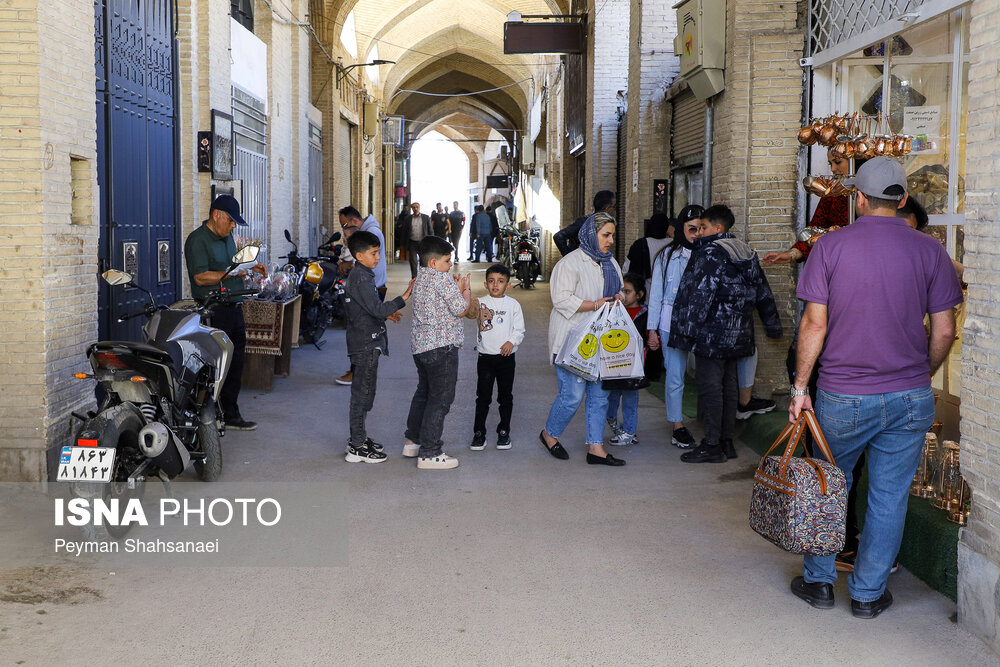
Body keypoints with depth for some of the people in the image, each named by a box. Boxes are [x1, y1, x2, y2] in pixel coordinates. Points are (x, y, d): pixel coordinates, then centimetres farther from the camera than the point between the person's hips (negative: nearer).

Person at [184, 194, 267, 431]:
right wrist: (234, 273, -20)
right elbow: (201, 277, -18)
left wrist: (251, 267, 12)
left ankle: (231, 415, 21)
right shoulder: (197, 240, -10)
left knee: (235, 366, 12)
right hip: (213, 312, -9)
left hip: (234, 310, 9)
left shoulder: (227, 237, 18)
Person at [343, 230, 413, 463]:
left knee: (363, 392, 17)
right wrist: (405, 296, -25)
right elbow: (378, 309, -24)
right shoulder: (361, 278, -18)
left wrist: (385, 313, 15)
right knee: (363, 392, -5)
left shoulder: (359, 275, 14)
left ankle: (359, 437, 27)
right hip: (365, 344, -10)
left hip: (365, 343, 10)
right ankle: (357, 448, 0)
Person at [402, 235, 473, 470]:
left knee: (424, 392, 22)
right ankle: (429, 454, -3)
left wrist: (457, 289, 13)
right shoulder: (442, 279, -14)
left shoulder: (419, 279, 14)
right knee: (441, 398, -4)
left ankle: (413, 441, 32)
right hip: (442, 345, -10)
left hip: (420, 345, 10)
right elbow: (460, 310, -12)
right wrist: (465, 290, 4)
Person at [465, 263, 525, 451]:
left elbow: (519, 329, 3)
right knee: (483, 396, 3)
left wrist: (512, 341, -15)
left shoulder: (513, 304, 4)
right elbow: (470, 313, -20)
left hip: (506, 357, 1)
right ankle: (479, 433, 10)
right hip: (486, 356, -1)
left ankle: (504, 432, 21)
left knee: (505, 397, 9)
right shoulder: (481, 302, 0)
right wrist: (473, 311, -41)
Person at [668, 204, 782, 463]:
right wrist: (773, 326, 26)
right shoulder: (748, 254, 15)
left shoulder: (711, 253, -12)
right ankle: (727, 442, 19)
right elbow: (763, 294, 19)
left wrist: (689, 328, -17)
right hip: (738, 334, 9)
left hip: (712, 333, -9)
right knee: (728, 385, 13)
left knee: (710, 386, -4)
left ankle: (712, 446, -2)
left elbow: (701, 293, -19)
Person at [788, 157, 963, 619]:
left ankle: (819, 581, 26)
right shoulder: (929, 251, -2)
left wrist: (800, 386, -1)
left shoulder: (830, 247, -6)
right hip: (910, 398, 1)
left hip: (842, 397, -1)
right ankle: (869, 593, 20)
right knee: (889, 498, 11)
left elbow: (814, 325, -9)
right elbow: (944, 331, -1)